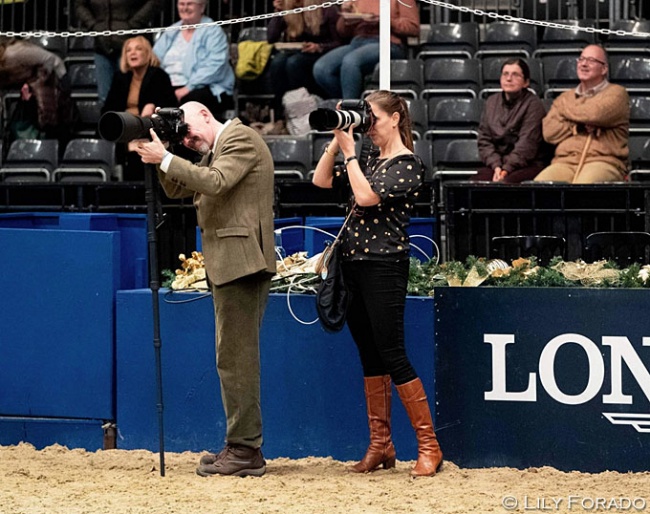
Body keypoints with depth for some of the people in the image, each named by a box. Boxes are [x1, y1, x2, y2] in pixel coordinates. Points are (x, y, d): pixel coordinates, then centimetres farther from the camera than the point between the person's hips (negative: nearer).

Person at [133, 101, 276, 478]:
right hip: (232, 262, 11)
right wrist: (160, 159, 4)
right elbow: (178, 189, 21)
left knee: (235, 356, -10)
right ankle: (244, 447, 15)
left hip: (241, 260, -11)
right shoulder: (216, 149, 21)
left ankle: (245, 449, -8)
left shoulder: (240, 139, -9)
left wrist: (165, 159, -21)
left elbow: (215, 182, -24)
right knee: (238, 356, 12)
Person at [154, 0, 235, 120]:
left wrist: (188, 88, -22)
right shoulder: (171, 33, 22)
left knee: (189, 99, -40)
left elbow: (213, 66, -12)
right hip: (169, 87, 5)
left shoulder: (213, 32, 2)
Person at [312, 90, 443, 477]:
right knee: (370, 358, 9)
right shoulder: (369, 160, 14)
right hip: (354, 265, 8)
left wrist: (350, 151, -13)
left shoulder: (408, 165, -9)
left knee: (392, 355, -9)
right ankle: (381, 446, 14)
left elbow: (366, 196, -20)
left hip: (384, 267, -8)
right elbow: (322, 181, 12)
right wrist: (337, 140, 4)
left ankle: (429, 446, -4)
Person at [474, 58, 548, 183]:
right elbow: (484, 140, 9)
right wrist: (496, 166, -8)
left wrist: (506, 170, -19)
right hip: (496, 164, 5)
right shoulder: (491, 102, 16)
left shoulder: (533, 105, -1)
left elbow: (526, 144, -11)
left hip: (527, 166, -5)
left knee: (506, 182, -37)